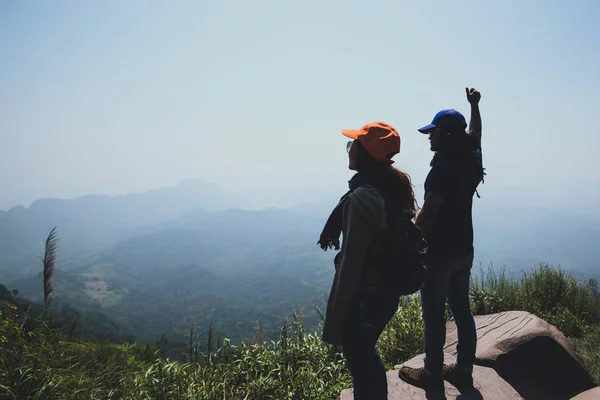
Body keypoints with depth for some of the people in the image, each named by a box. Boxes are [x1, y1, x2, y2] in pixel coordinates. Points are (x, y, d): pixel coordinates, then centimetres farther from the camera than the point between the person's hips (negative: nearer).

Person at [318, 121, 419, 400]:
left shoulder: (362, 196, -25)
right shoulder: (396, 186, 2)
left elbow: (352, 261, -22)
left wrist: (336, 313, -14)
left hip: (363, 296, -9)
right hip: (386, 290, 9)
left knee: (359, 365, 11)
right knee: (368, 354, 28)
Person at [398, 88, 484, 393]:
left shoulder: (444, 167, -20)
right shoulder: (471, 160, 4)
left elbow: (428, 212, -22)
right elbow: (475, 133, 26)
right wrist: (474, 105, 34)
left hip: (440, 251, -8)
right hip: (463, 249, 9)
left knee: (434, 314, 3)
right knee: (461, 310, 15)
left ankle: (433, 374, 14)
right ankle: (463, 370, 26)